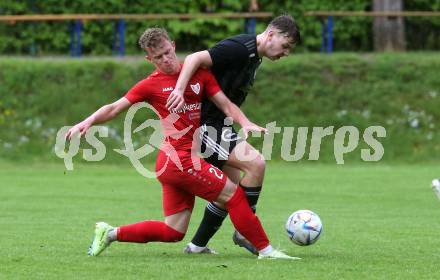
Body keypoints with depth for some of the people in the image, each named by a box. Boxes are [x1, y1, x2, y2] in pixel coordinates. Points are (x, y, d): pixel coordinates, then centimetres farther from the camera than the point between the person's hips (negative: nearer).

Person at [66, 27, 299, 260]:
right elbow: (114, 108, 3)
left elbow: (225, 104, 9)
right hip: (178, 159, -7)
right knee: (233, 194, -7)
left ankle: (111, 233, 20)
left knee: (173, 232, 10)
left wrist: (245, 123, -8)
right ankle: (265, 249, 2)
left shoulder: (199, 73, 12)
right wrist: (87, 122, -12)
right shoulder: (151, 85, -1)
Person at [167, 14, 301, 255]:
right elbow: (195, 59, -27)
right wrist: (179, 91, -37)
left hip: (219, 127, 11)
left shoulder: (254, 57, 14)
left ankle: (198, 245, 19)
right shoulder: (239, 48, -17)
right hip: (209, 126, -11)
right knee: (256, 163, -20)